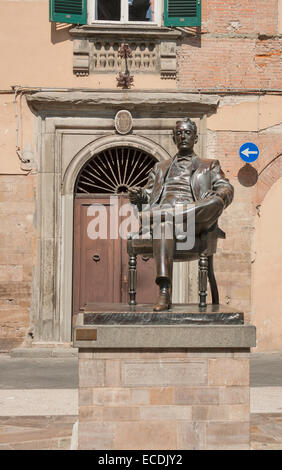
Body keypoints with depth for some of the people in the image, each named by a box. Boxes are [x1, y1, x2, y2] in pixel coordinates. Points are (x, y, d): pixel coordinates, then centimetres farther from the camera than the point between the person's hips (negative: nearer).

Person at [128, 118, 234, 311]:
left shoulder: (209, 166, 30)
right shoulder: (161, 167, 36)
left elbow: (226, 189, 12)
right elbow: (148, 195, 25)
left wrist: (217, 194, -15)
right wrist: (138, 196, -2)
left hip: (194, 213, 0)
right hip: (165, 206, 0)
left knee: (216, 202, -36)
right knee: (164, 223, -40)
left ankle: (156, 216, -41)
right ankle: (164, 292, -54)